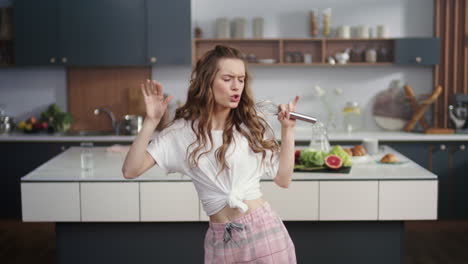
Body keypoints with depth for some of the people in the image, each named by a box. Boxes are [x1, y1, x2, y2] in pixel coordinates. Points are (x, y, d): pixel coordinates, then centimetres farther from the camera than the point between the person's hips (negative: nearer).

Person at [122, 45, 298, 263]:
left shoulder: (253, 126, 3)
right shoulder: (182, 131, -1)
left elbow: (283, 179, 5)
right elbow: (130, 171, -8)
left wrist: (287, 130, 0)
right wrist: (151, 122, -15)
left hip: (264, 230, 1)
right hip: (221, 240, 0)